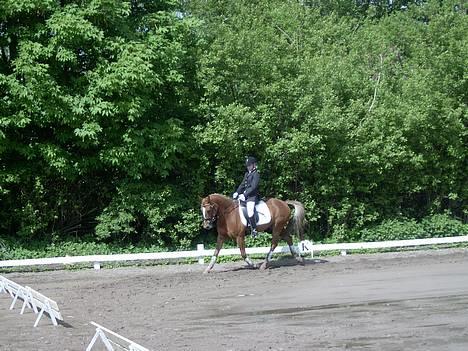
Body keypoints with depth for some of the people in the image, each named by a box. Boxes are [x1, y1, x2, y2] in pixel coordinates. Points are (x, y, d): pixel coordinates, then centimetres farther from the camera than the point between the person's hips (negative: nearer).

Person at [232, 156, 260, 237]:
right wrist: (237, 192, 4)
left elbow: (253, 187, -16)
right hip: (244, 195, 10)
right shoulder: (247, 174, 18)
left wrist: (244, 195, -21)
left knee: (250, 211, -26)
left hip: (252, 196, -9)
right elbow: (242, 185, 19)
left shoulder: (256, 174, -7)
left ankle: (254, 229, -19)